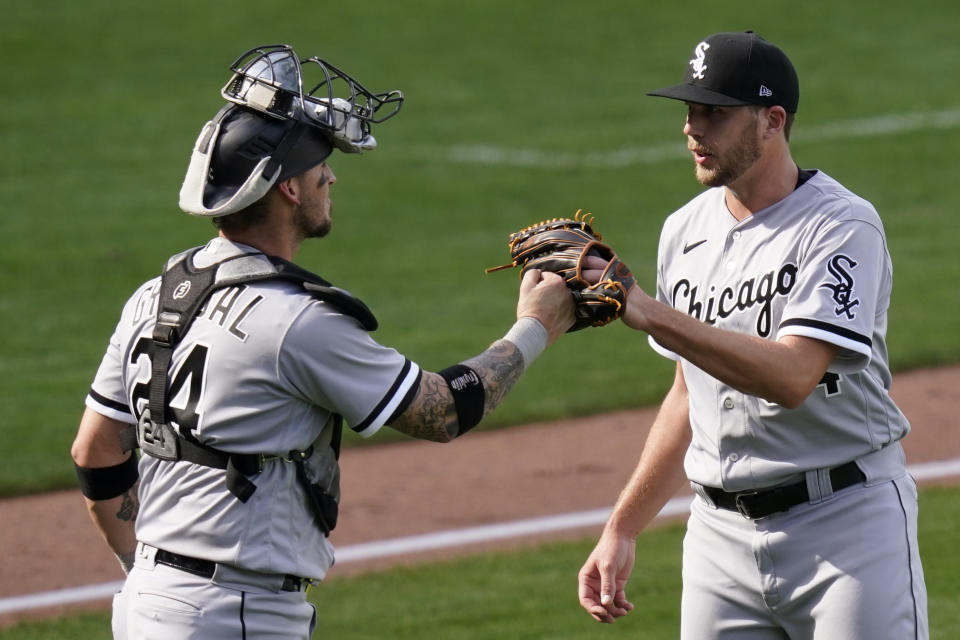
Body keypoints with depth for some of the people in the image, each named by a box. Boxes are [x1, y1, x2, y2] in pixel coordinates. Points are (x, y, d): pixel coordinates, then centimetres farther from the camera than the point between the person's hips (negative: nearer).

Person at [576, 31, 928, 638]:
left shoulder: (843, 225, -12)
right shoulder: (685, 231, 10)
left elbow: (792, 377, -26)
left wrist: (645, 312, -29)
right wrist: (621, 530, 16)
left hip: (845, 520, -6)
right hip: (722, 533, 6)